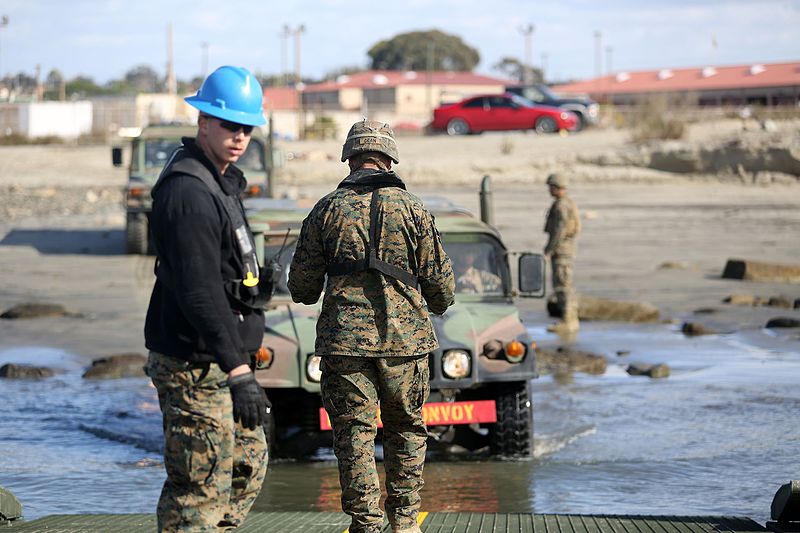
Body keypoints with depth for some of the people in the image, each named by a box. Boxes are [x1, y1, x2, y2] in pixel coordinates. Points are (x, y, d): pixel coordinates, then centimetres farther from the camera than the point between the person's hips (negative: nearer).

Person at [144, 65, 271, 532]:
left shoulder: (222, 181, 14)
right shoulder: (188, 192, -20)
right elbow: (199, 292, -27)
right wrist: (238, 372, -29)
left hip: (225, 357, 11)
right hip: (195, 366, -11)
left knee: (249, 463, 18)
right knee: (202, 486, -7)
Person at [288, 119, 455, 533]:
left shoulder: (327, 210, 2)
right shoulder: (412, 209, 2)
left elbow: (301, 287, 5)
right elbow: (441, 284, 5)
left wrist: (313, 293, 29)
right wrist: (437, 305, 28)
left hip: (344, 342, -1)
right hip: (405, 337, 1)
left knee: (354, 435, 2)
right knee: (406, 430, 15)